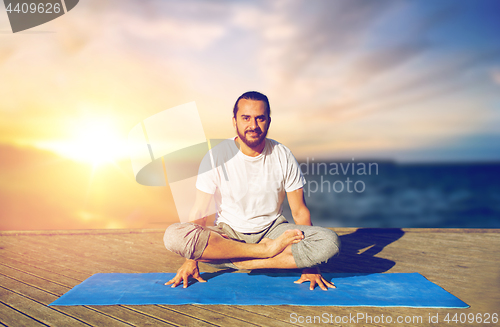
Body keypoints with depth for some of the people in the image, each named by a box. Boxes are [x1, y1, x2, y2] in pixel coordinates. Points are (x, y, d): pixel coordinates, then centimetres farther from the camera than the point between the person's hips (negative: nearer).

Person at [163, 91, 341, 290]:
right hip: (228, 233, 0)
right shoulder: (216, 156, -9)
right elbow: (200, 211, -8)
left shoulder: (283, 156, -5)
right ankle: (267, 250, -21)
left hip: (272, 230, 1)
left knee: (329, 242, -25)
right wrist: (191, 260, -15)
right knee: (173, 236, -29)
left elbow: (299, 211, -3)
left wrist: (309, 262, -10)